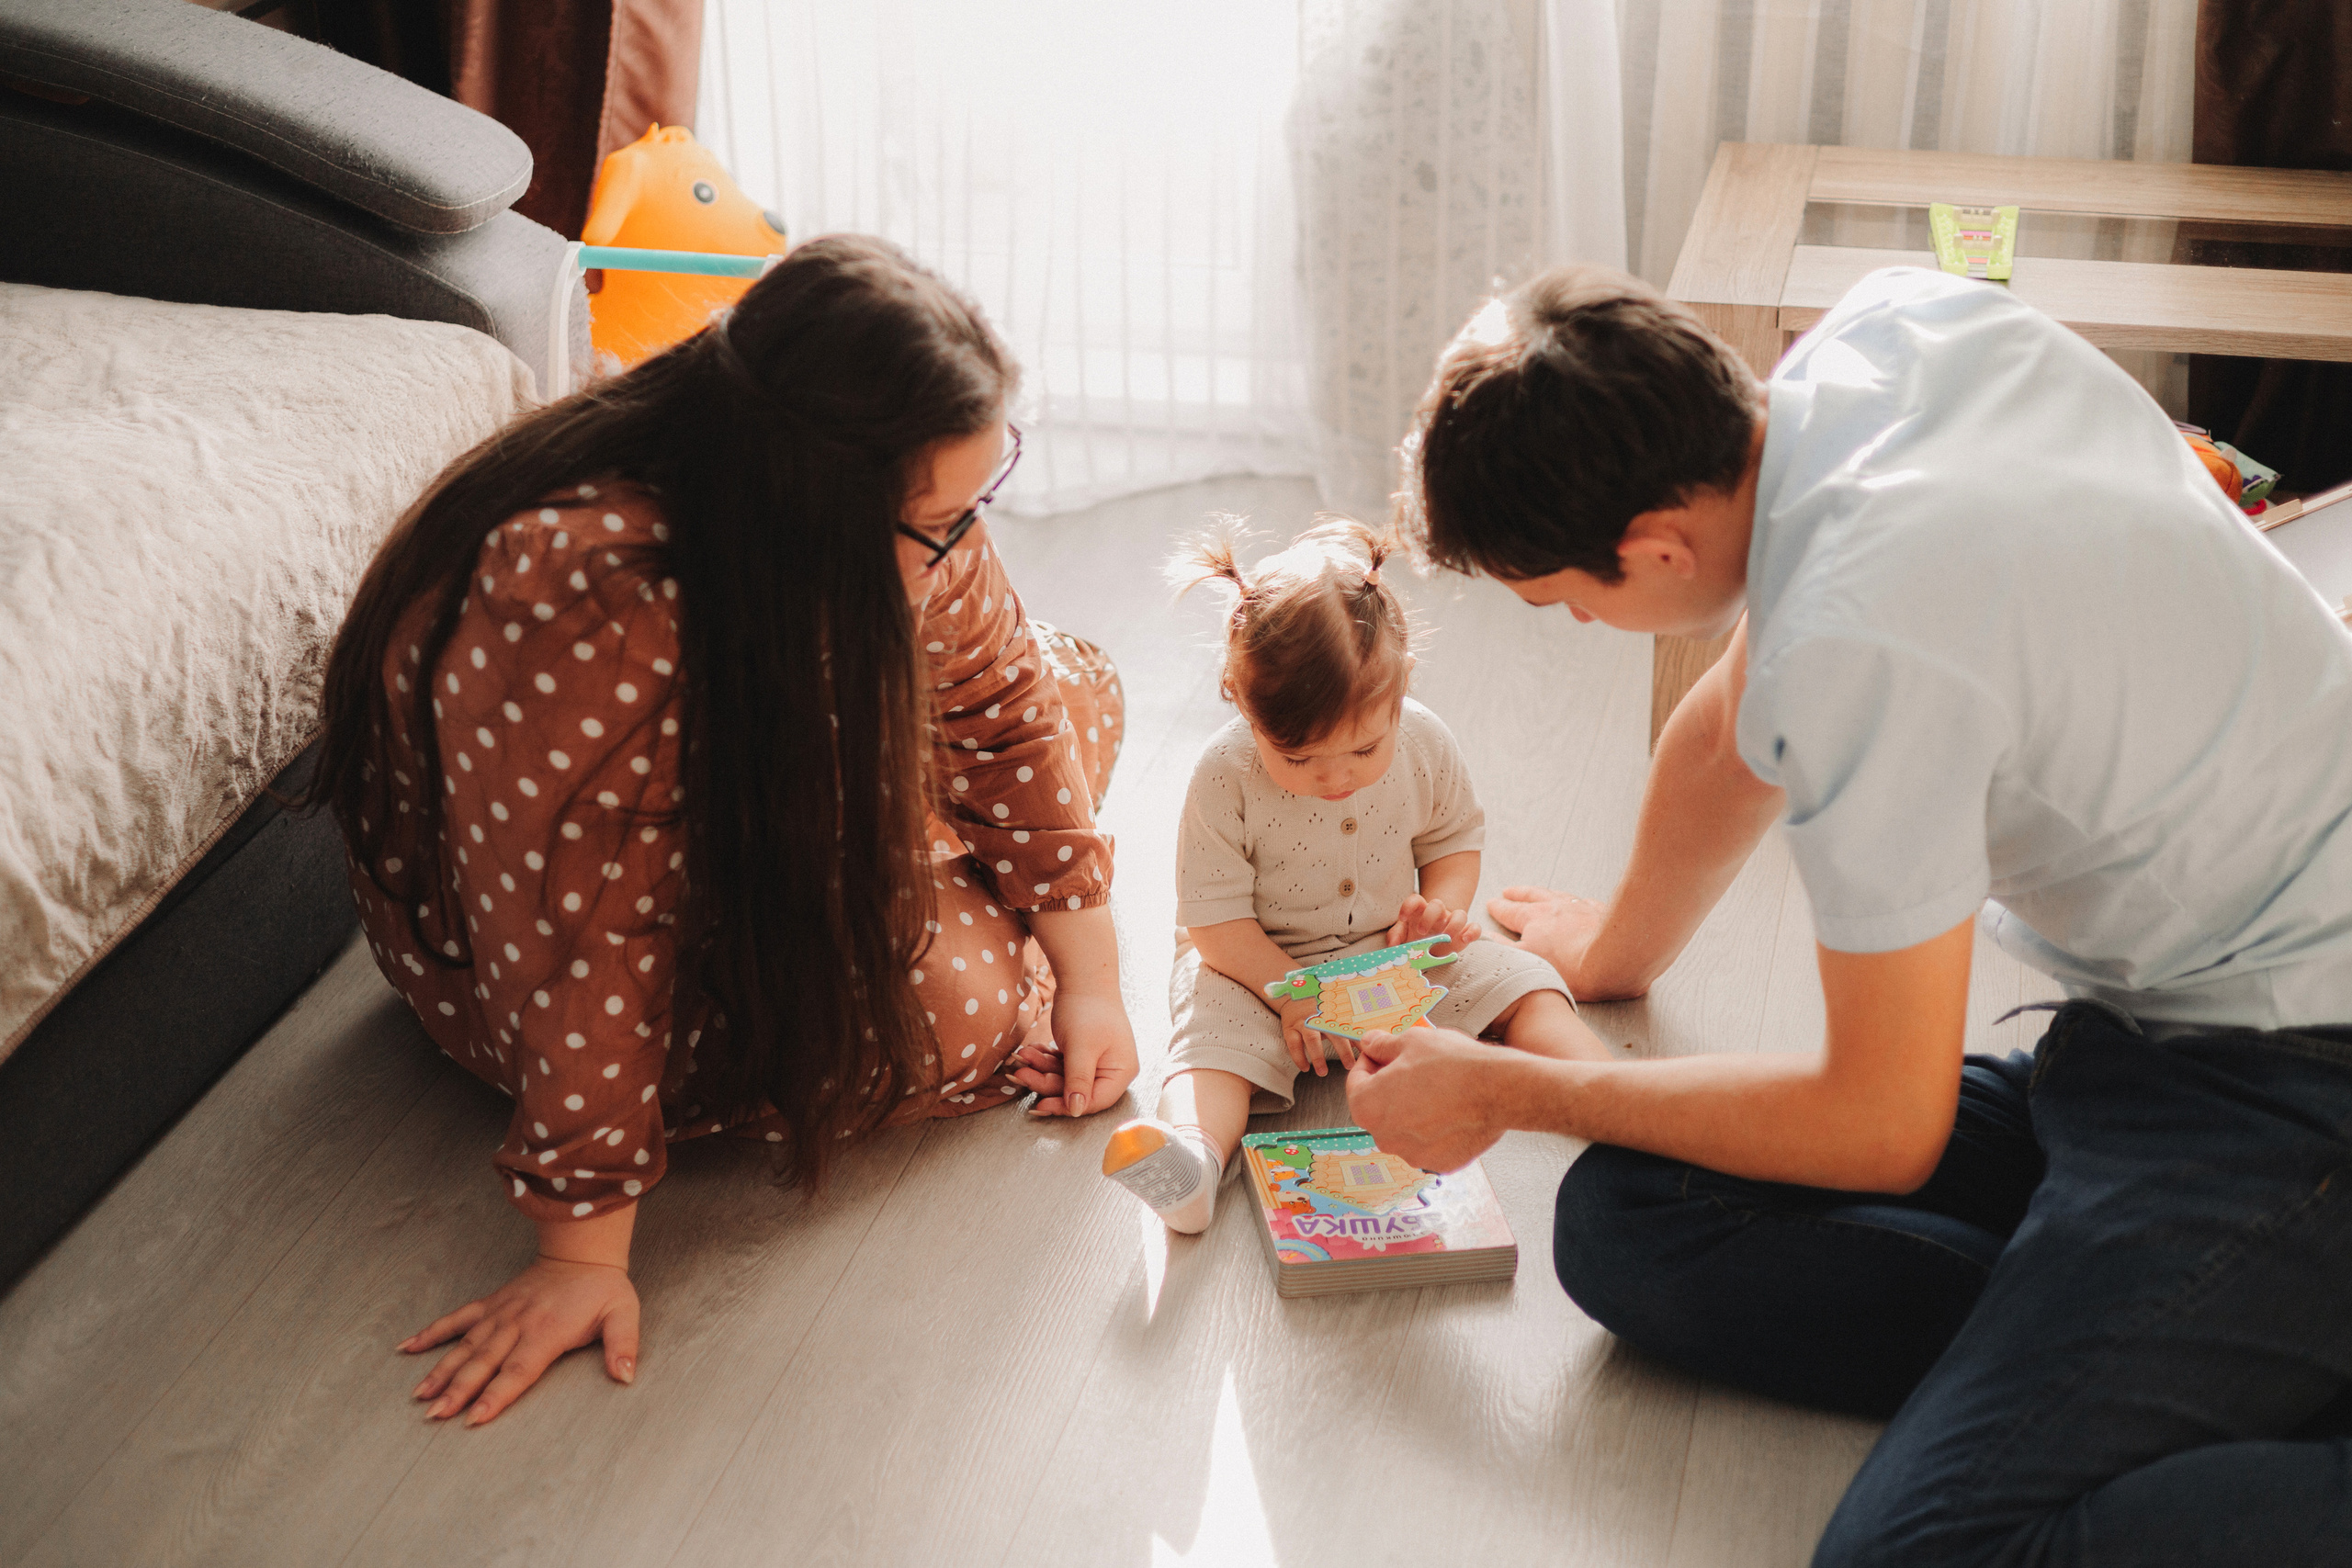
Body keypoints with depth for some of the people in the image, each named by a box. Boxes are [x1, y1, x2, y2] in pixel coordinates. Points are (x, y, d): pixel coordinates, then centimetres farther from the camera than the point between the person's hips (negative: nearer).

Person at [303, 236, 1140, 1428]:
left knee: (1074, 693, -2)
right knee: (949, 1010, -23)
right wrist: (581, 1250, -29)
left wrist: (1088, 976, -7)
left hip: (779, 801, 7)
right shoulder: (582, 613, -43)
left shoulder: (898, 513, -20)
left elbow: (1000, 695, -6)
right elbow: (584, 958, -37)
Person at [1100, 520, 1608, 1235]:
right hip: (1263, 965, -4)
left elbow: (1455, 836, 7)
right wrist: (1293, 993, -26)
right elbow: (1215, 918, -16)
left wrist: (1441, 908, -14)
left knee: (1518, 982, -11)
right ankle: (1193, 1158, -55)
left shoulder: (1424, 743, -12)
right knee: (1215, 1033, -31)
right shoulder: (1224, 776, -22)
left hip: (1397, 956, 4)